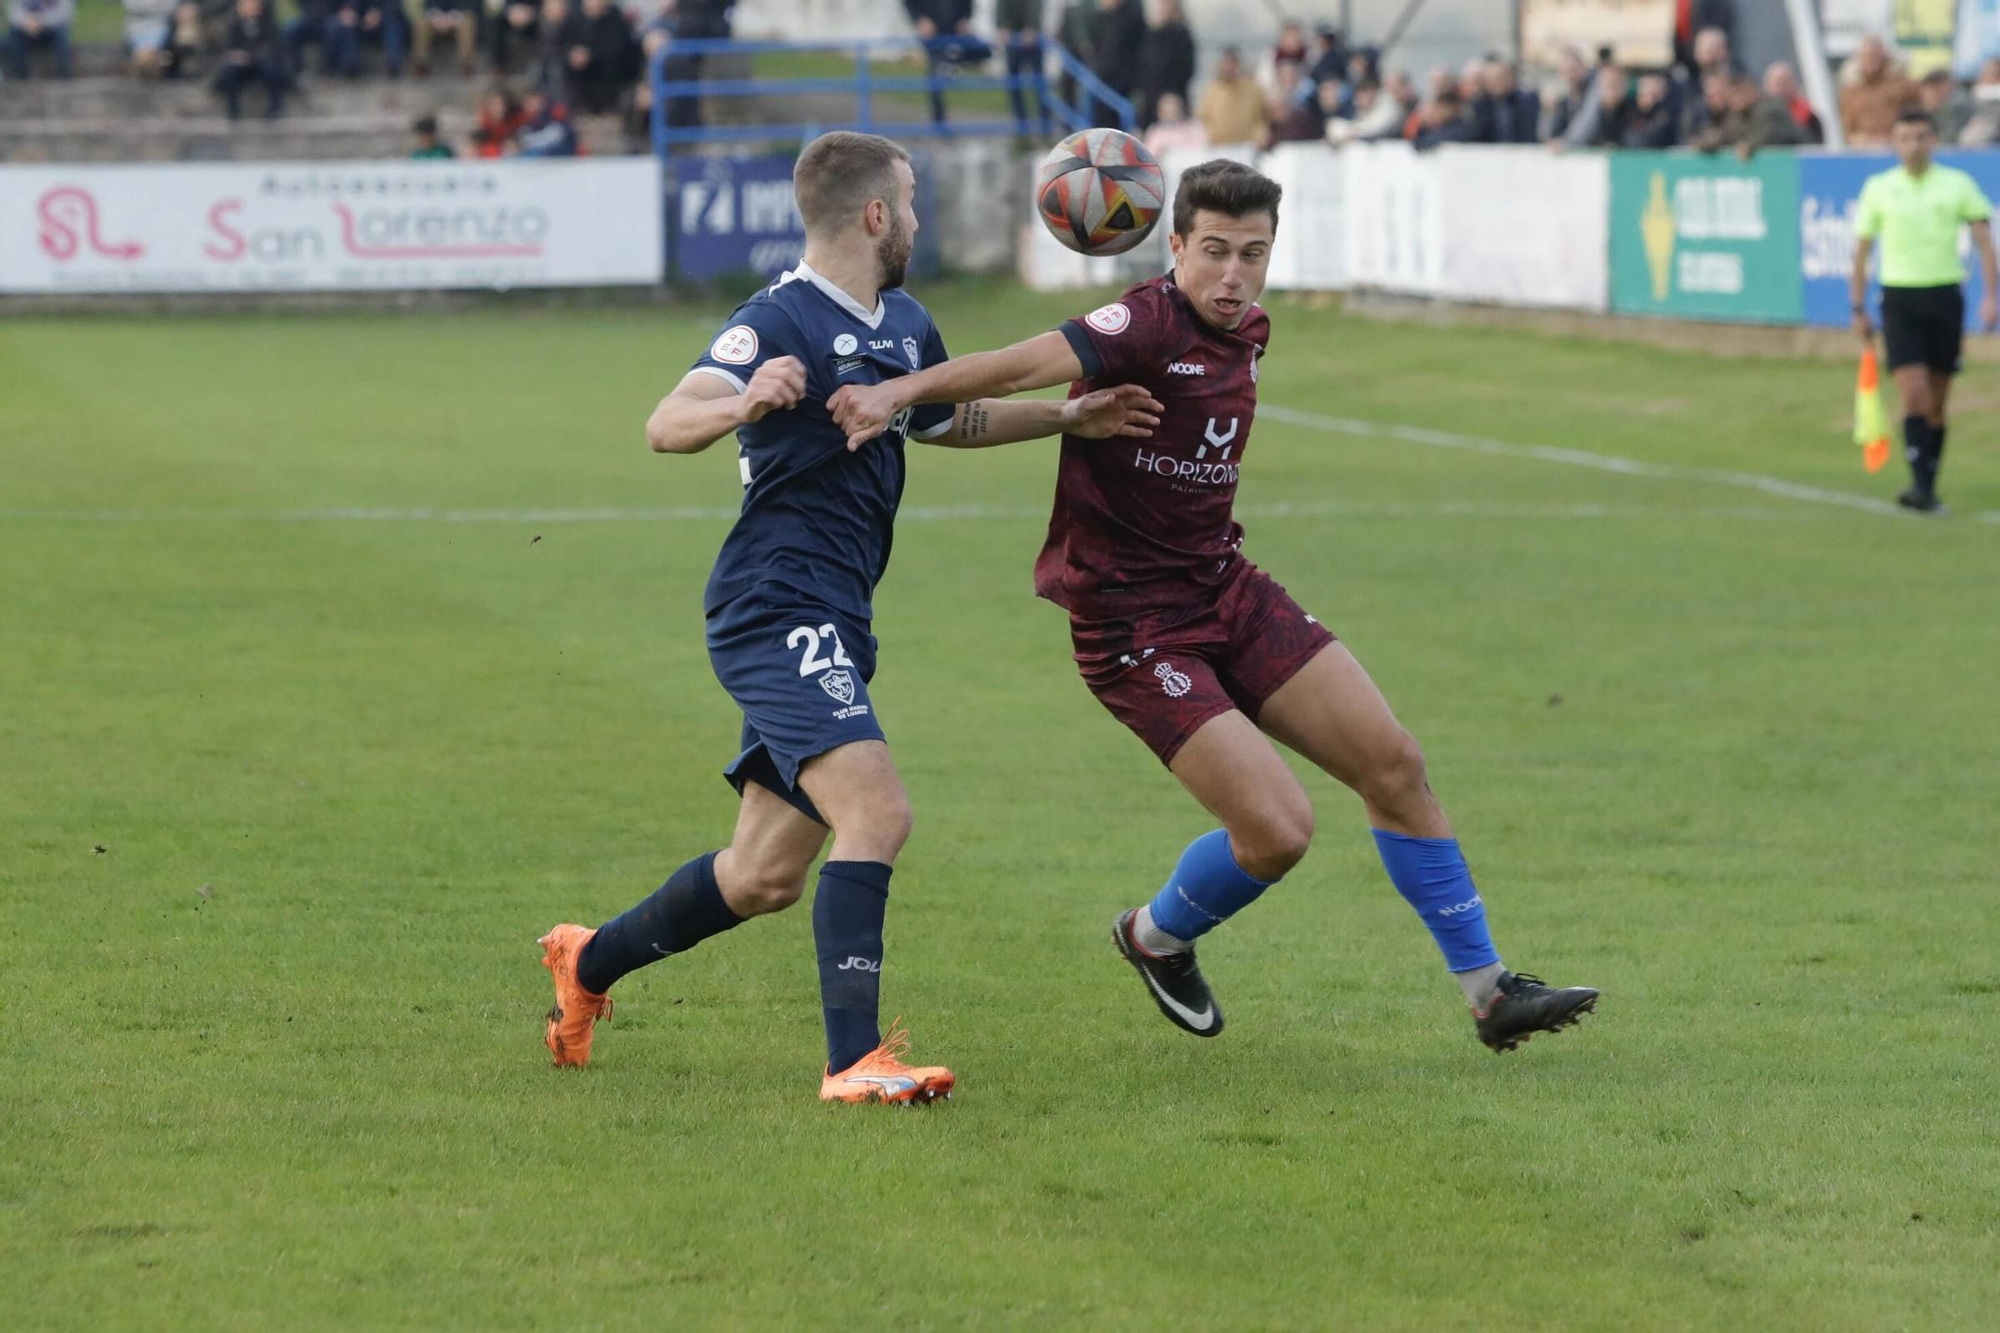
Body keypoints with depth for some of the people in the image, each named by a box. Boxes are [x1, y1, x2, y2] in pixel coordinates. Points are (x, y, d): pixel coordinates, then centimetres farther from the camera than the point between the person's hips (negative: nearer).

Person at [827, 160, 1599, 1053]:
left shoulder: (1246, 334, 5)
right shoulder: (1148, 327, -21)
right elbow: (1027, 365, -38)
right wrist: (900, 391, -51)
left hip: (1226, 590, 8)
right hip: (1133, 626, -8)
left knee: (1394, 765, 4)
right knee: (1278, 830, -16)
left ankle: (1487, 990, 16)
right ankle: (1157, 938, 17)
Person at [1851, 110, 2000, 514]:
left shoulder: (1958, 185, 2)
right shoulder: (1878, 188, 3)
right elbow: (1861, 250, 9)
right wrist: (1858, 310, 6)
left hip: (1945, 295, 1)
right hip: (1899, 298, -1)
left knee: (1938, 402, 7)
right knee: (1915, 396, -15)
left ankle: (1927, 487, 17)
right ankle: (1921, 485, -18)